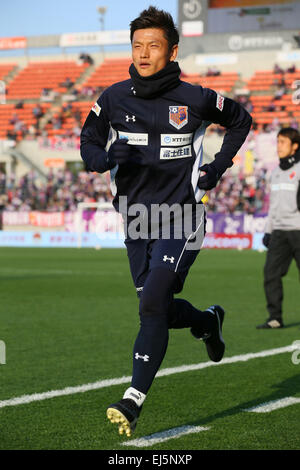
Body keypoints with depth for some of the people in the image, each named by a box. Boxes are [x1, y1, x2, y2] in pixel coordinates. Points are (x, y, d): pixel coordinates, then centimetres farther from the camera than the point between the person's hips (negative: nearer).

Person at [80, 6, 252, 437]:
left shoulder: (194, 99, -6)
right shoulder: (114, 98, 0)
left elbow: (241, 120, 12)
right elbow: (88, 143, 8)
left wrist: (217, 168, 2)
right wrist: (106, 157, -15)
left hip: (181, 218, -4)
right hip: (136, 220, 4)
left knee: (153, 304, -18)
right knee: (161, 310, 12)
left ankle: (133, 401, -15)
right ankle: (208, 321, 45)